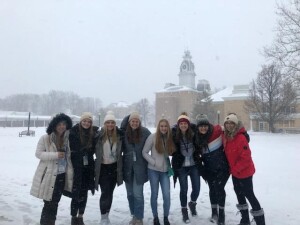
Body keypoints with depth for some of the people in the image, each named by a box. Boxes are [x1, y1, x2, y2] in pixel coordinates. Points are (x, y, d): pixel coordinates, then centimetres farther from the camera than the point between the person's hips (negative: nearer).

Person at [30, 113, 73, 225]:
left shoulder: (67, 138, 3)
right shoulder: (45, 138, -9)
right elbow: (38, 154, -11)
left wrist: (70, 171, 9)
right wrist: (55, 155, -21)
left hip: (62, 175, 5)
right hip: (49, 175, -4)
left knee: (55, 202, 17)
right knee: (49, 203, -1)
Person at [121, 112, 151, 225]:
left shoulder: (145, 132, -8)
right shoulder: (124, 132, -4)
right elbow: (121, 146, 2)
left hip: (140, 166, -2)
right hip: (128, 166, 3)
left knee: (137, 193, -3)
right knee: (130, 193, 13)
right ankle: (134, 215, 31)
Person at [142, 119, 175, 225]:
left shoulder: (170, 138, 0)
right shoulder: (153, 137, -10)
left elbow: (171, 153, 10)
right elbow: (144, 152, -6)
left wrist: (170, 164, -4)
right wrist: (153, 162, -13)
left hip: (165, 170, 2)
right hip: (153, 170, -2)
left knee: (167, 195, 1)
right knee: (154, 194, 9)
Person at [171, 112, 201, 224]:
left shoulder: (194, 133, -8)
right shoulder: (174, 135, -12)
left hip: (194, 165, 2)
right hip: (181, 167, -2)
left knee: (196, 188, 6)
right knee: (184, 189, 4)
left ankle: (192, 203, 38)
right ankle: (184, 211, 27)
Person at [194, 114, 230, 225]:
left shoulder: (217, 131, -17)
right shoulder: (197, 138, -2)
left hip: (222, 167, -4)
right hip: (209, 169, 4)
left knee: (219, 188, -7)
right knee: (212, 189, 12)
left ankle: (221, 213, 13)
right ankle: (214, 212, 30)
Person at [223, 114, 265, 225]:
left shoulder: (241, 138, -24)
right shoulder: (225, 136, 0)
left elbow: (246, 157, -25)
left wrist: (235, 169, -19)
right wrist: (231, 168, 9)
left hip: (245, 171, -8)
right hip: (235, 172, 9)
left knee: (249, 195, 0)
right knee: (239, 193, 17)